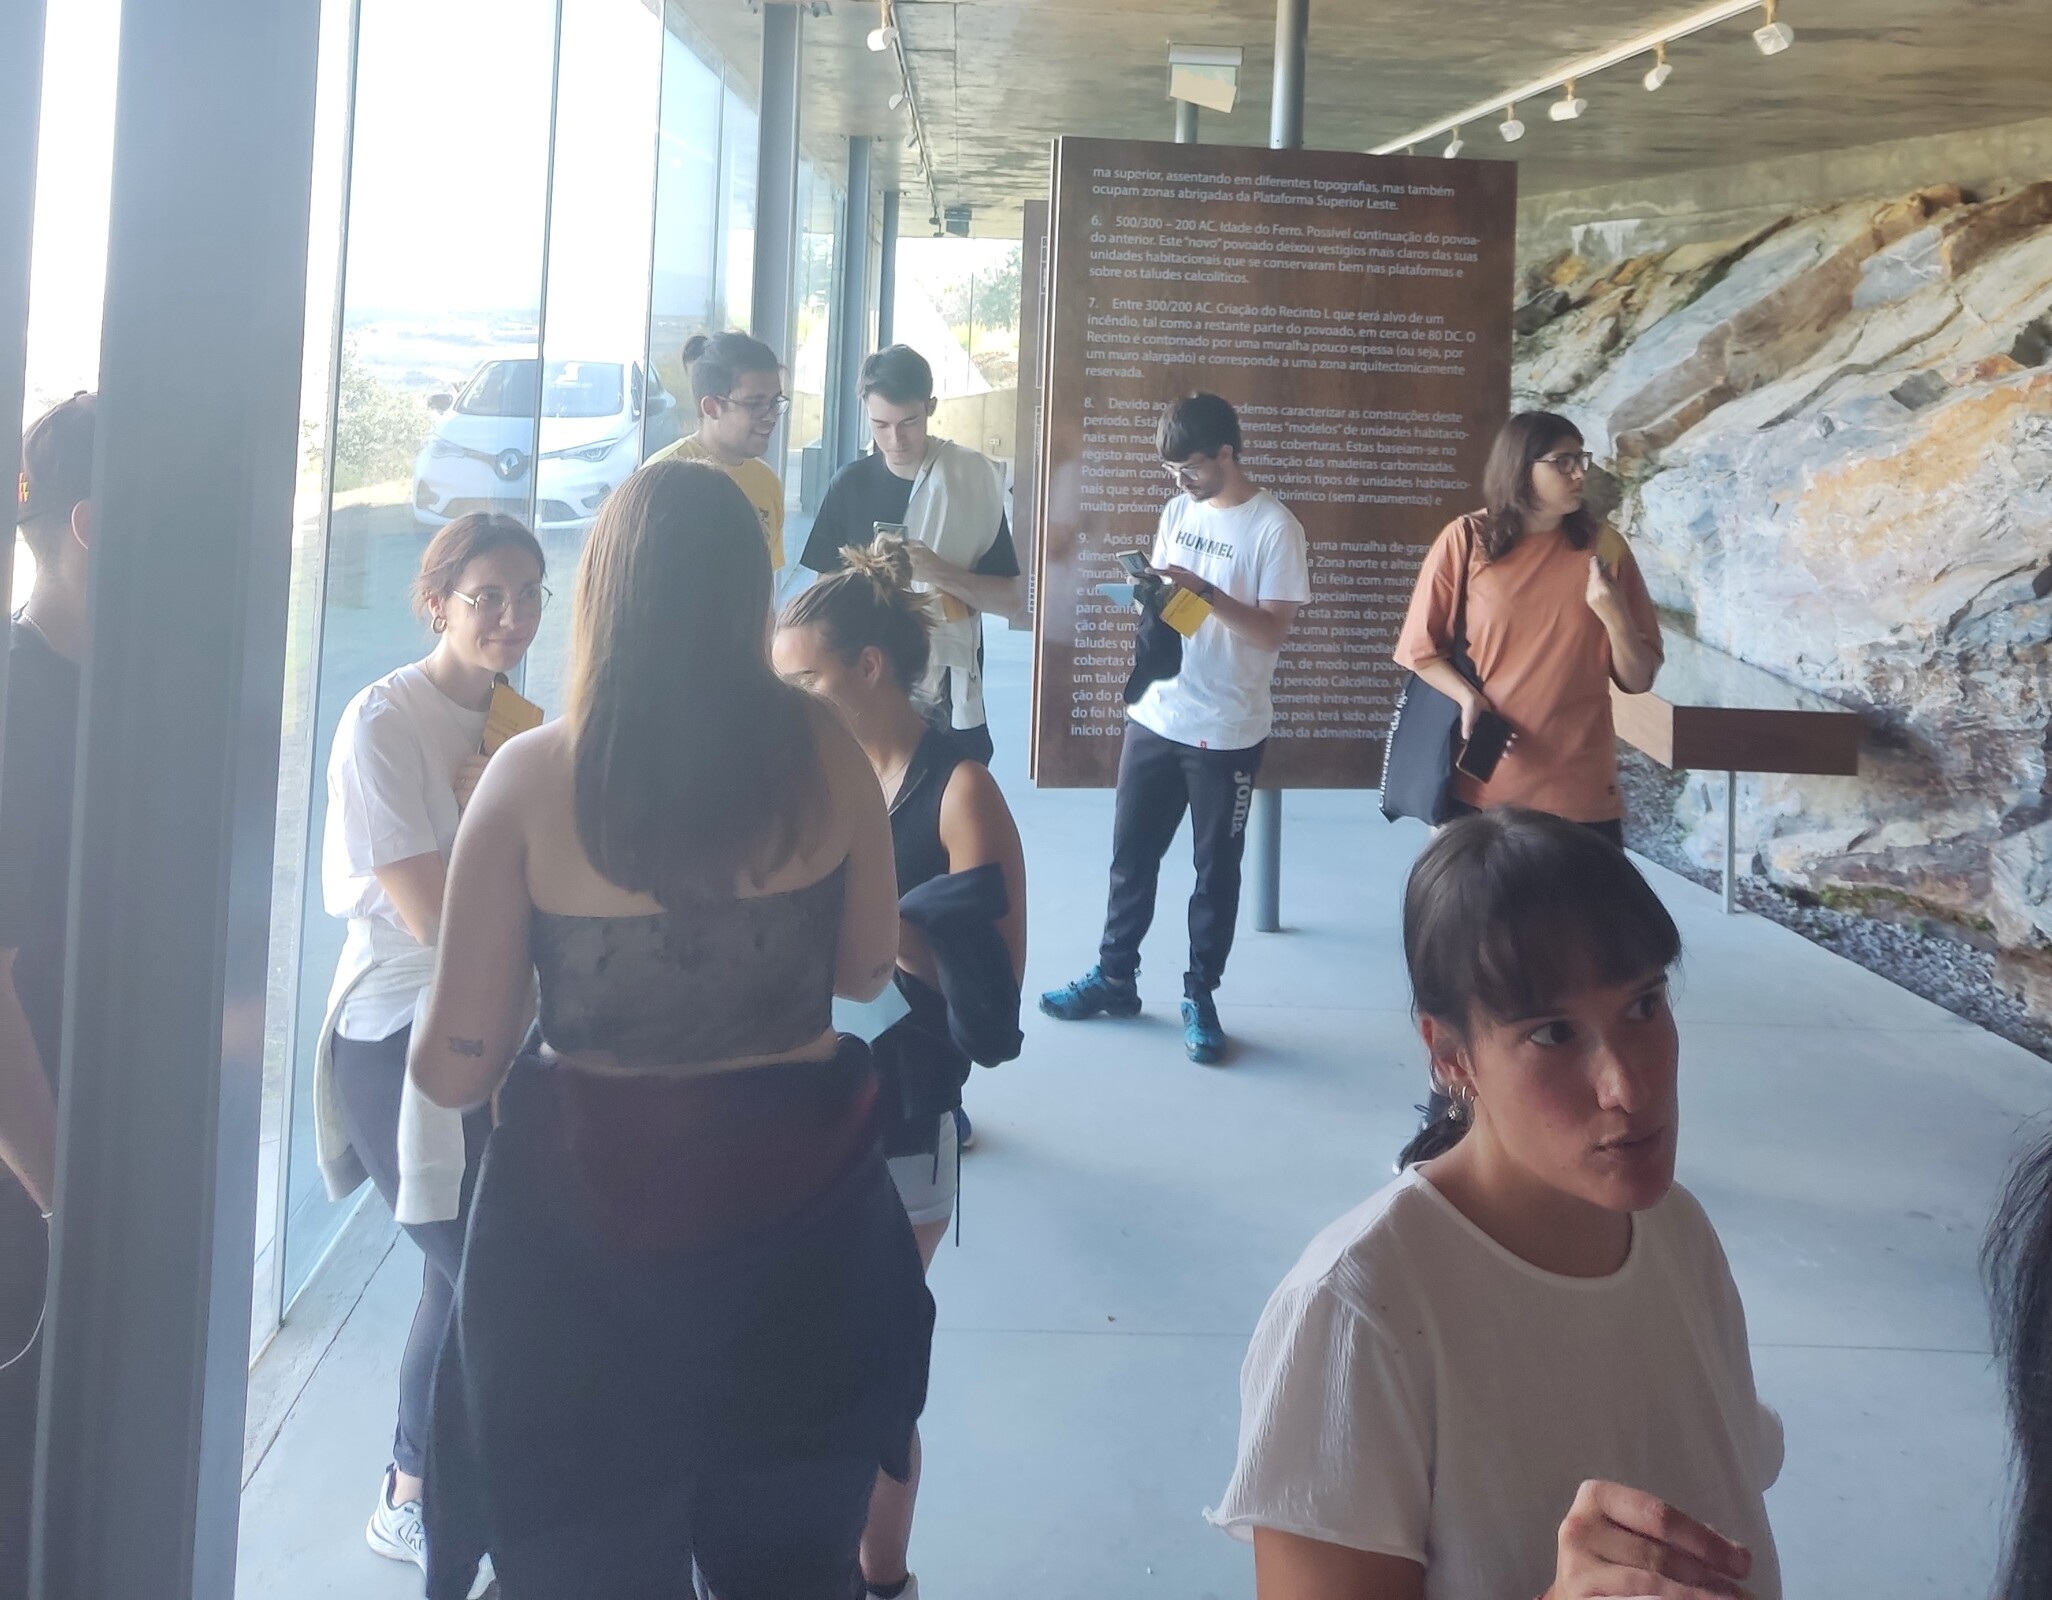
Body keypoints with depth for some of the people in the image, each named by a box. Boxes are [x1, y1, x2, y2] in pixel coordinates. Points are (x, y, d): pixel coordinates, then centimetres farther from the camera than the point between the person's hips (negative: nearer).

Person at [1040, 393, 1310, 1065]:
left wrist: (1204, 591, -26)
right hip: (1154, 717, 6)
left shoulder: (1275, 527, -12)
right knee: (1131, 854, 13)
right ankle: (1114, 977, 26)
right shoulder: (1177, 511, 8)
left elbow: (1272, 632, -16)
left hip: (1226, 732, -6)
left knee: (1216, 867, 7)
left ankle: (1200, 997, 17)